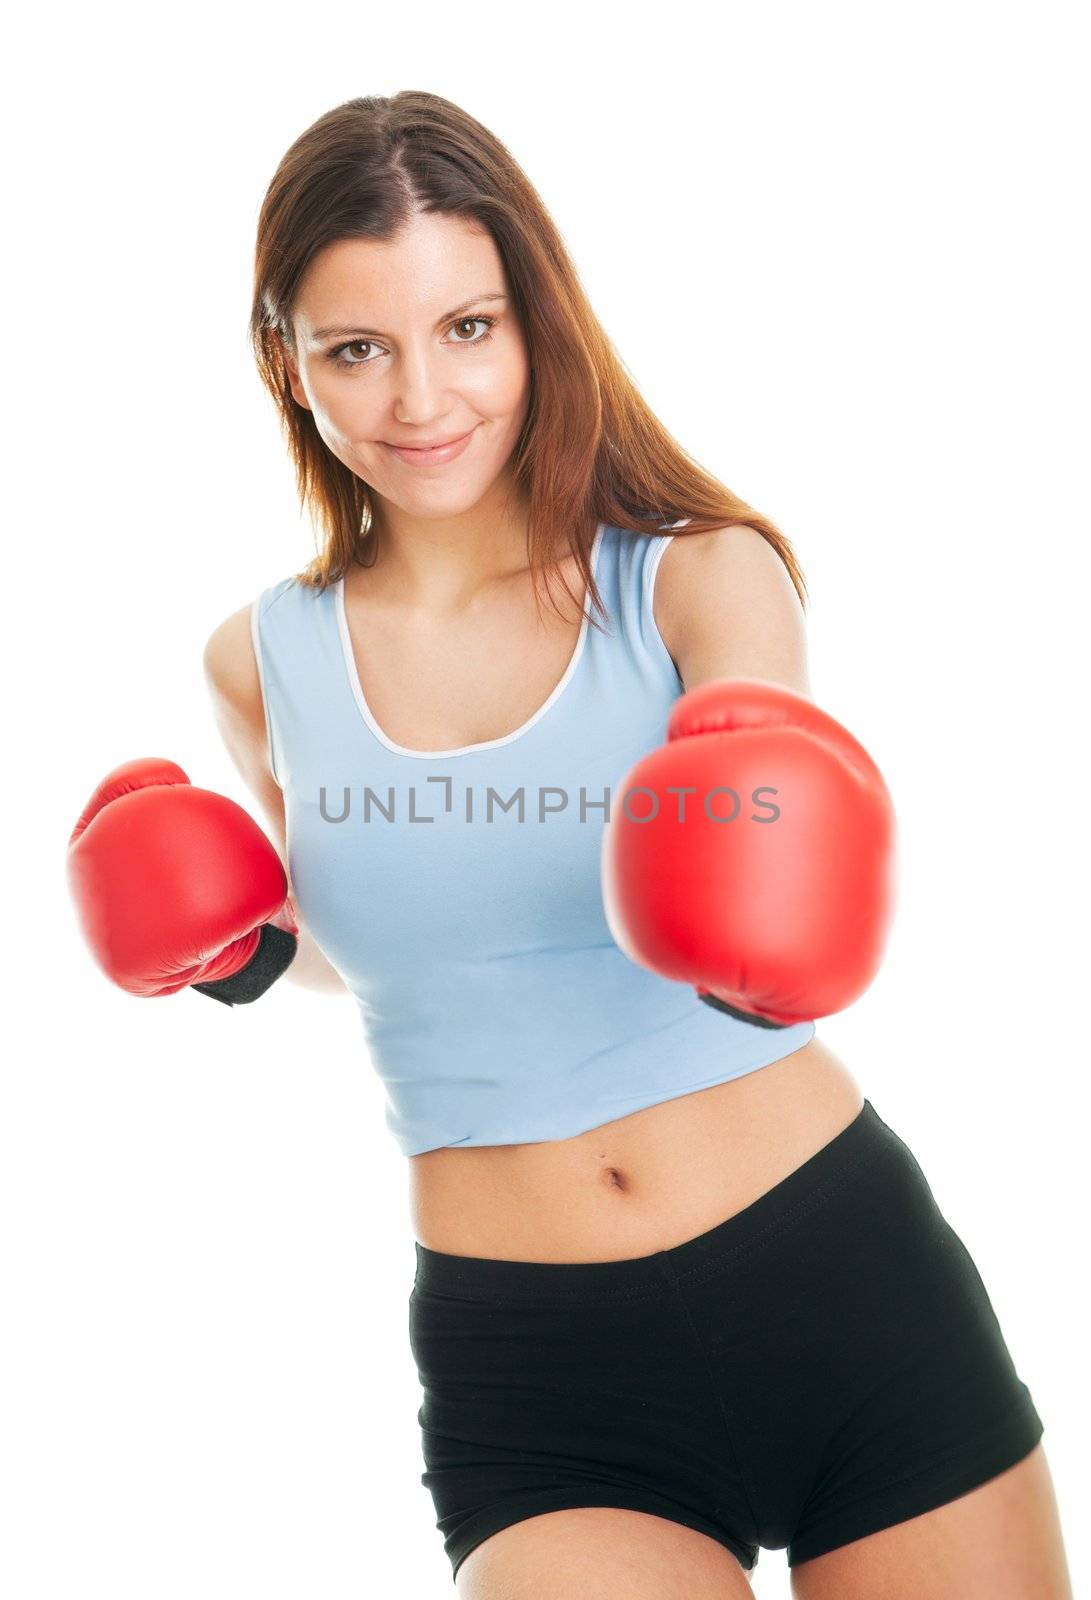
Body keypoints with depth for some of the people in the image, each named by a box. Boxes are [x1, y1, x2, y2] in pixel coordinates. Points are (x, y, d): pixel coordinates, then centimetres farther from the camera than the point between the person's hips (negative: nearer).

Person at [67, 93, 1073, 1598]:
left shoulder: (702, 572, -4)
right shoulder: (264, 665, 2)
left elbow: (777, 777, -24)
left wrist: (761, 925, -45)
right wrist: (253, 951, -1)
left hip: (845, 1273, 0)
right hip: (526, 1370, 1)